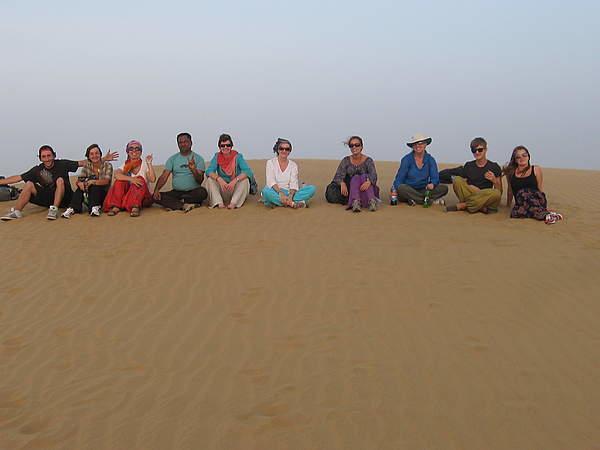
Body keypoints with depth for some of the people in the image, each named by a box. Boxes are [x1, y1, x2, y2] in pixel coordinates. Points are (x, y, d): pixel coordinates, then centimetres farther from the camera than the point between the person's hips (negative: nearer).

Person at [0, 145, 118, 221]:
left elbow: (83, 163, -9)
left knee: (60, 180, -27)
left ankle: (54, 210, -38)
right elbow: (18, 178, 4)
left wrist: (104, 159, -16)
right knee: (29, 184, -12)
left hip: (63, 198, -3)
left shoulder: (62, 164, -4)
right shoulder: (37, 170, 2)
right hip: (47, 198, 3)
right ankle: (16, 212, -26)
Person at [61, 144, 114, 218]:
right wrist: (80, 183, -29)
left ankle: (95, 208, -38)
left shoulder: (107, 165, -4)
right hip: (90, 195, 3)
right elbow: (79, 180, -4)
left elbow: (106, 181, -19)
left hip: (103, 194, -3)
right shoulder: (87, 166, 7)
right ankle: (72, 208, -34)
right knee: (81, 185, -24)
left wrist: (93, 181, -36)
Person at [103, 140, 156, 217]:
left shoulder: (145, 164, 1)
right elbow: (116, 175, -19)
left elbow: (152, 179, -16)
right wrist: (131, 179, -34)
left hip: (143, 197, -2)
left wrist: (149, 164, -23)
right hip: (127, 196, 2)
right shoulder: (125, 165, 5)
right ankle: (116, 207, -30)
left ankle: (135, 207, -45)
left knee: (140, 180, -28)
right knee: (120, 181, -19)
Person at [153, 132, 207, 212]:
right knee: (155, 196, -20)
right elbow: (164, 176, 1)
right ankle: (184, 205, -30)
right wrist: (156, 190, -18)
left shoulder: (198, 158, 3)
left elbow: (200, 181, -7)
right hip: (176, 192, 2)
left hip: (193, 192, -2)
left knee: (202, 192, -36)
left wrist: (193, 170, -27)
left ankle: (174, 203, -22)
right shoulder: (172, 159, 11)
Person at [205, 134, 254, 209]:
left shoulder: (237, 156, -8)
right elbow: (209, 171, -15)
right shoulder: (217, 157, -2)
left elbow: (247, 171, -22)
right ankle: (219, 203, -30)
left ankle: (234, 203, -33)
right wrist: (219, 179, -35)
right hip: (222, 189, 2)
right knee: (210, 179, -20)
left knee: (245, 180, -26)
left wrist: (235, 180, -38)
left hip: (235, 189, -2)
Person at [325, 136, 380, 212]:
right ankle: (355, 201, -47)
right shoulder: (346, 161, 4)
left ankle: (371, 201, -48)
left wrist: (369, 182, -41)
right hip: (350, 190, 1)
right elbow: (338, 176, -7)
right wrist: (342, 183, -31)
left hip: (366, 191, -1)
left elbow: (373, 175, -17)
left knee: (364, 177, -28)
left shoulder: (368, 160, -1)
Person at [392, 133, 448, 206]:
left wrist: (432, 184, -25)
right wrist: (394, 191, -22)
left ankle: (416, 200, -26)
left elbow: (435, 177, 0)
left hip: (423, 190, 2)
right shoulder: (406, 159, -2)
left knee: (444, 188, -18)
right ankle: (432, 200, -29)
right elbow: (399, 179, -4)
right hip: (408, 191, -2)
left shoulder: (430, 160, 6)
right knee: (402, 188, -36)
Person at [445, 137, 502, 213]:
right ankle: (481, 208, -27)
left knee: (496, 193, -34)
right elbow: (462, 185, 8)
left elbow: (500, 192, 5)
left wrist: (494, 180, -13)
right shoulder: (468, 166, 11)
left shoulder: (494, 167, 6)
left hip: (484, 199, 0)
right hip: (469, 196, 1)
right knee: (457, 179, -22)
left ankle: (462, 205, -22)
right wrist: (469, 188, -14)